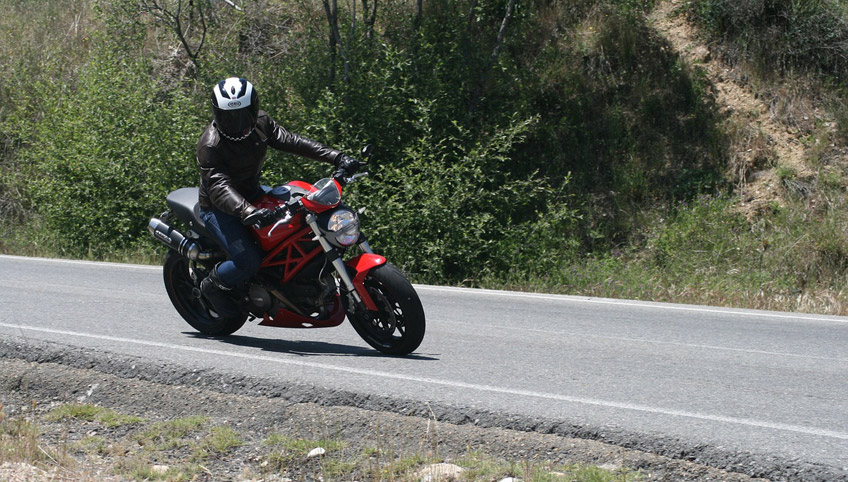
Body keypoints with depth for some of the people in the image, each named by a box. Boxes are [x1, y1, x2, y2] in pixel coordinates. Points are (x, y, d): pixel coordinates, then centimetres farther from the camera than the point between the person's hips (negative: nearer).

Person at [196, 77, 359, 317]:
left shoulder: (260, 123, -6)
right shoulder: (210, 145, -26)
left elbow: (290, 141, -8)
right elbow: (219, 186, -38)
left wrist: (336, 157, -19)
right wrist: (246, 211, -57)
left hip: (252, 194, 7)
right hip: (219, 207, -7)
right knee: (249, 260, -25)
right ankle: (213, 286, 5)